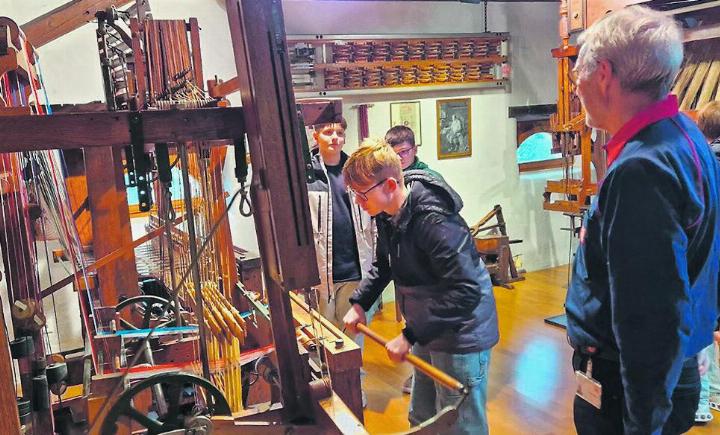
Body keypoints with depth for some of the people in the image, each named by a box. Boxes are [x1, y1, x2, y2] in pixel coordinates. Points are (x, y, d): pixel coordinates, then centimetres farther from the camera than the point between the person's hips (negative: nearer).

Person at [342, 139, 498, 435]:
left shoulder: (434, 221, -30)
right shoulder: (386, 214, -2)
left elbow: (466, 291, -32)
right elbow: (383, 265, 14)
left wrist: (410, 336, -30)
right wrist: (359, 303, 1)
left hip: (460, 337, -9)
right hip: (427, 332, 9)